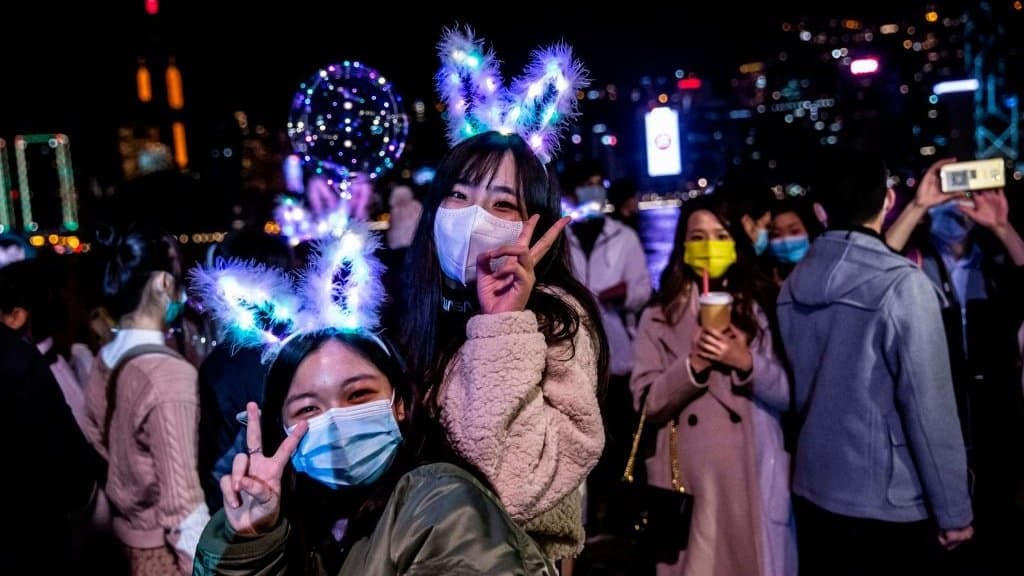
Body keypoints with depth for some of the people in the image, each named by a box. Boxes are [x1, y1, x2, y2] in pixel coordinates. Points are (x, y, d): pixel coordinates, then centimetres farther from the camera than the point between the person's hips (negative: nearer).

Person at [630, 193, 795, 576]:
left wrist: (747, 363, -16)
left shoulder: (761, 307, 5)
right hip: (688, 478, 0)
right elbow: (646, 403, -3)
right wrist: (693, 365, -17)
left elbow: (789, 395, 0)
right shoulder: (659, 316, 4)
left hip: (753, 476, 1)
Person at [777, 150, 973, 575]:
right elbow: (929, 406, -17)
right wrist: (953, 509, -8)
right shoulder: (903, 284, -18)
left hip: (813, 492, 6)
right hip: (888, 503, -5)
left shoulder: (794, 284, 1)